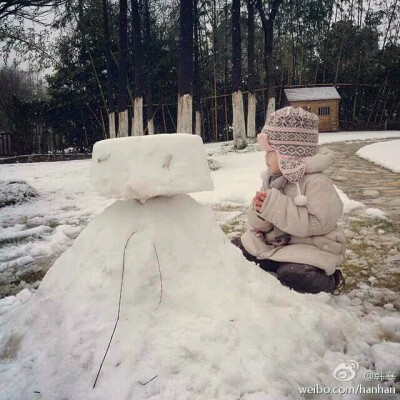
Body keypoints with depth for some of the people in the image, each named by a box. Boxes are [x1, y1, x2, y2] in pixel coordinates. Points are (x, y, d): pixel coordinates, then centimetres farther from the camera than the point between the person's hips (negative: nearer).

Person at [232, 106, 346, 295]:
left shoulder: (317, 182, -18)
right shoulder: (271, 178, 3)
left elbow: (319, 223, -27)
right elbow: (257, 222, 6)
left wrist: (276, 205, -31)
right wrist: (259, 213, -21)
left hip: (309, 246, -7)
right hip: (273, 242, 7)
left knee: (291, 275, -33)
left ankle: (330, 281, -1)